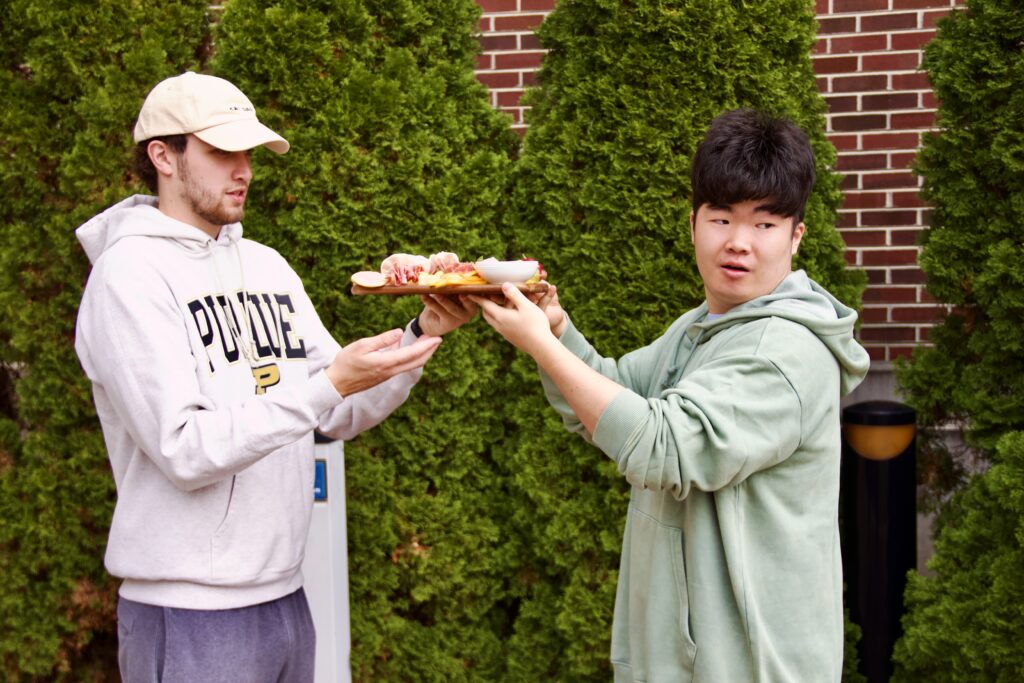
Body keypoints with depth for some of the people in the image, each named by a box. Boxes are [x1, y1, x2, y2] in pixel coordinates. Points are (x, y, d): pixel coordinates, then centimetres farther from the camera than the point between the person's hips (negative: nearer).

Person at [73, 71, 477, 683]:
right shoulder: (130, 274, -10)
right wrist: (329, 383, -24)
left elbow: (343, 415, 8)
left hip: (286, 598, 7)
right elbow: (185, 452, -20)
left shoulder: (266, 265, 12)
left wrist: (424, 334, -7)